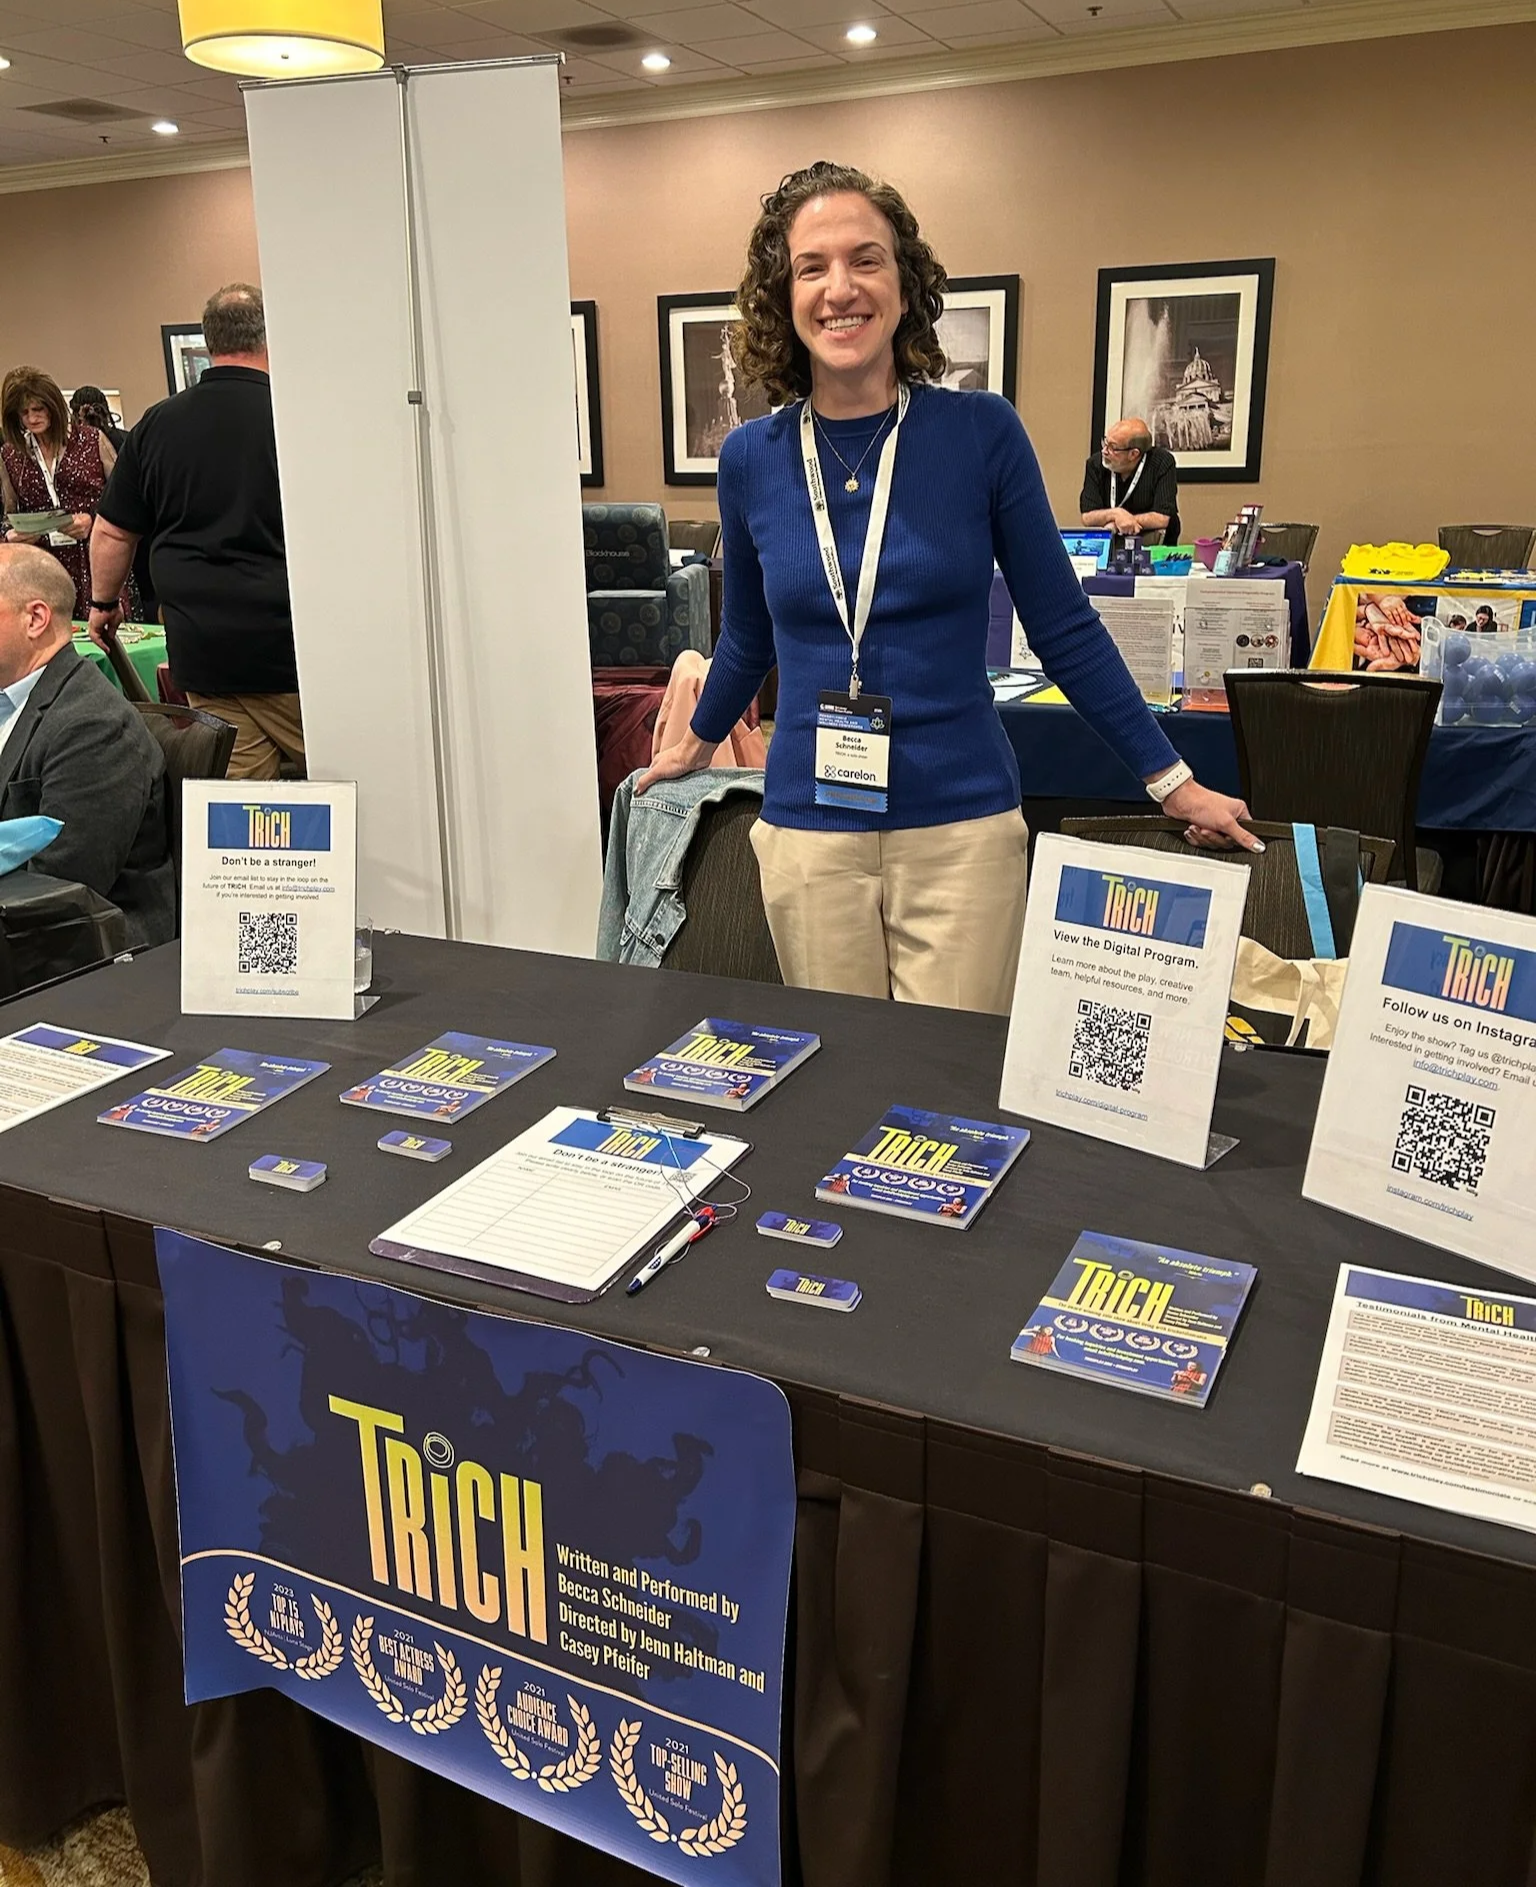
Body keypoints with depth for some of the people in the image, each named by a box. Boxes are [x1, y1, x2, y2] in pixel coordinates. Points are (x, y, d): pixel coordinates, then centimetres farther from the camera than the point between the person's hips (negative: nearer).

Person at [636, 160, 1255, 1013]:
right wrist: (696, 743, 30)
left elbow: (1063, 628, 1)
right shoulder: (751, 459, 0)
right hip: (807, 831, 2)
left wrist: (1172, 781, 4)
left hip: (960, 825, -2)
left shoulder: (981, 432, -6)